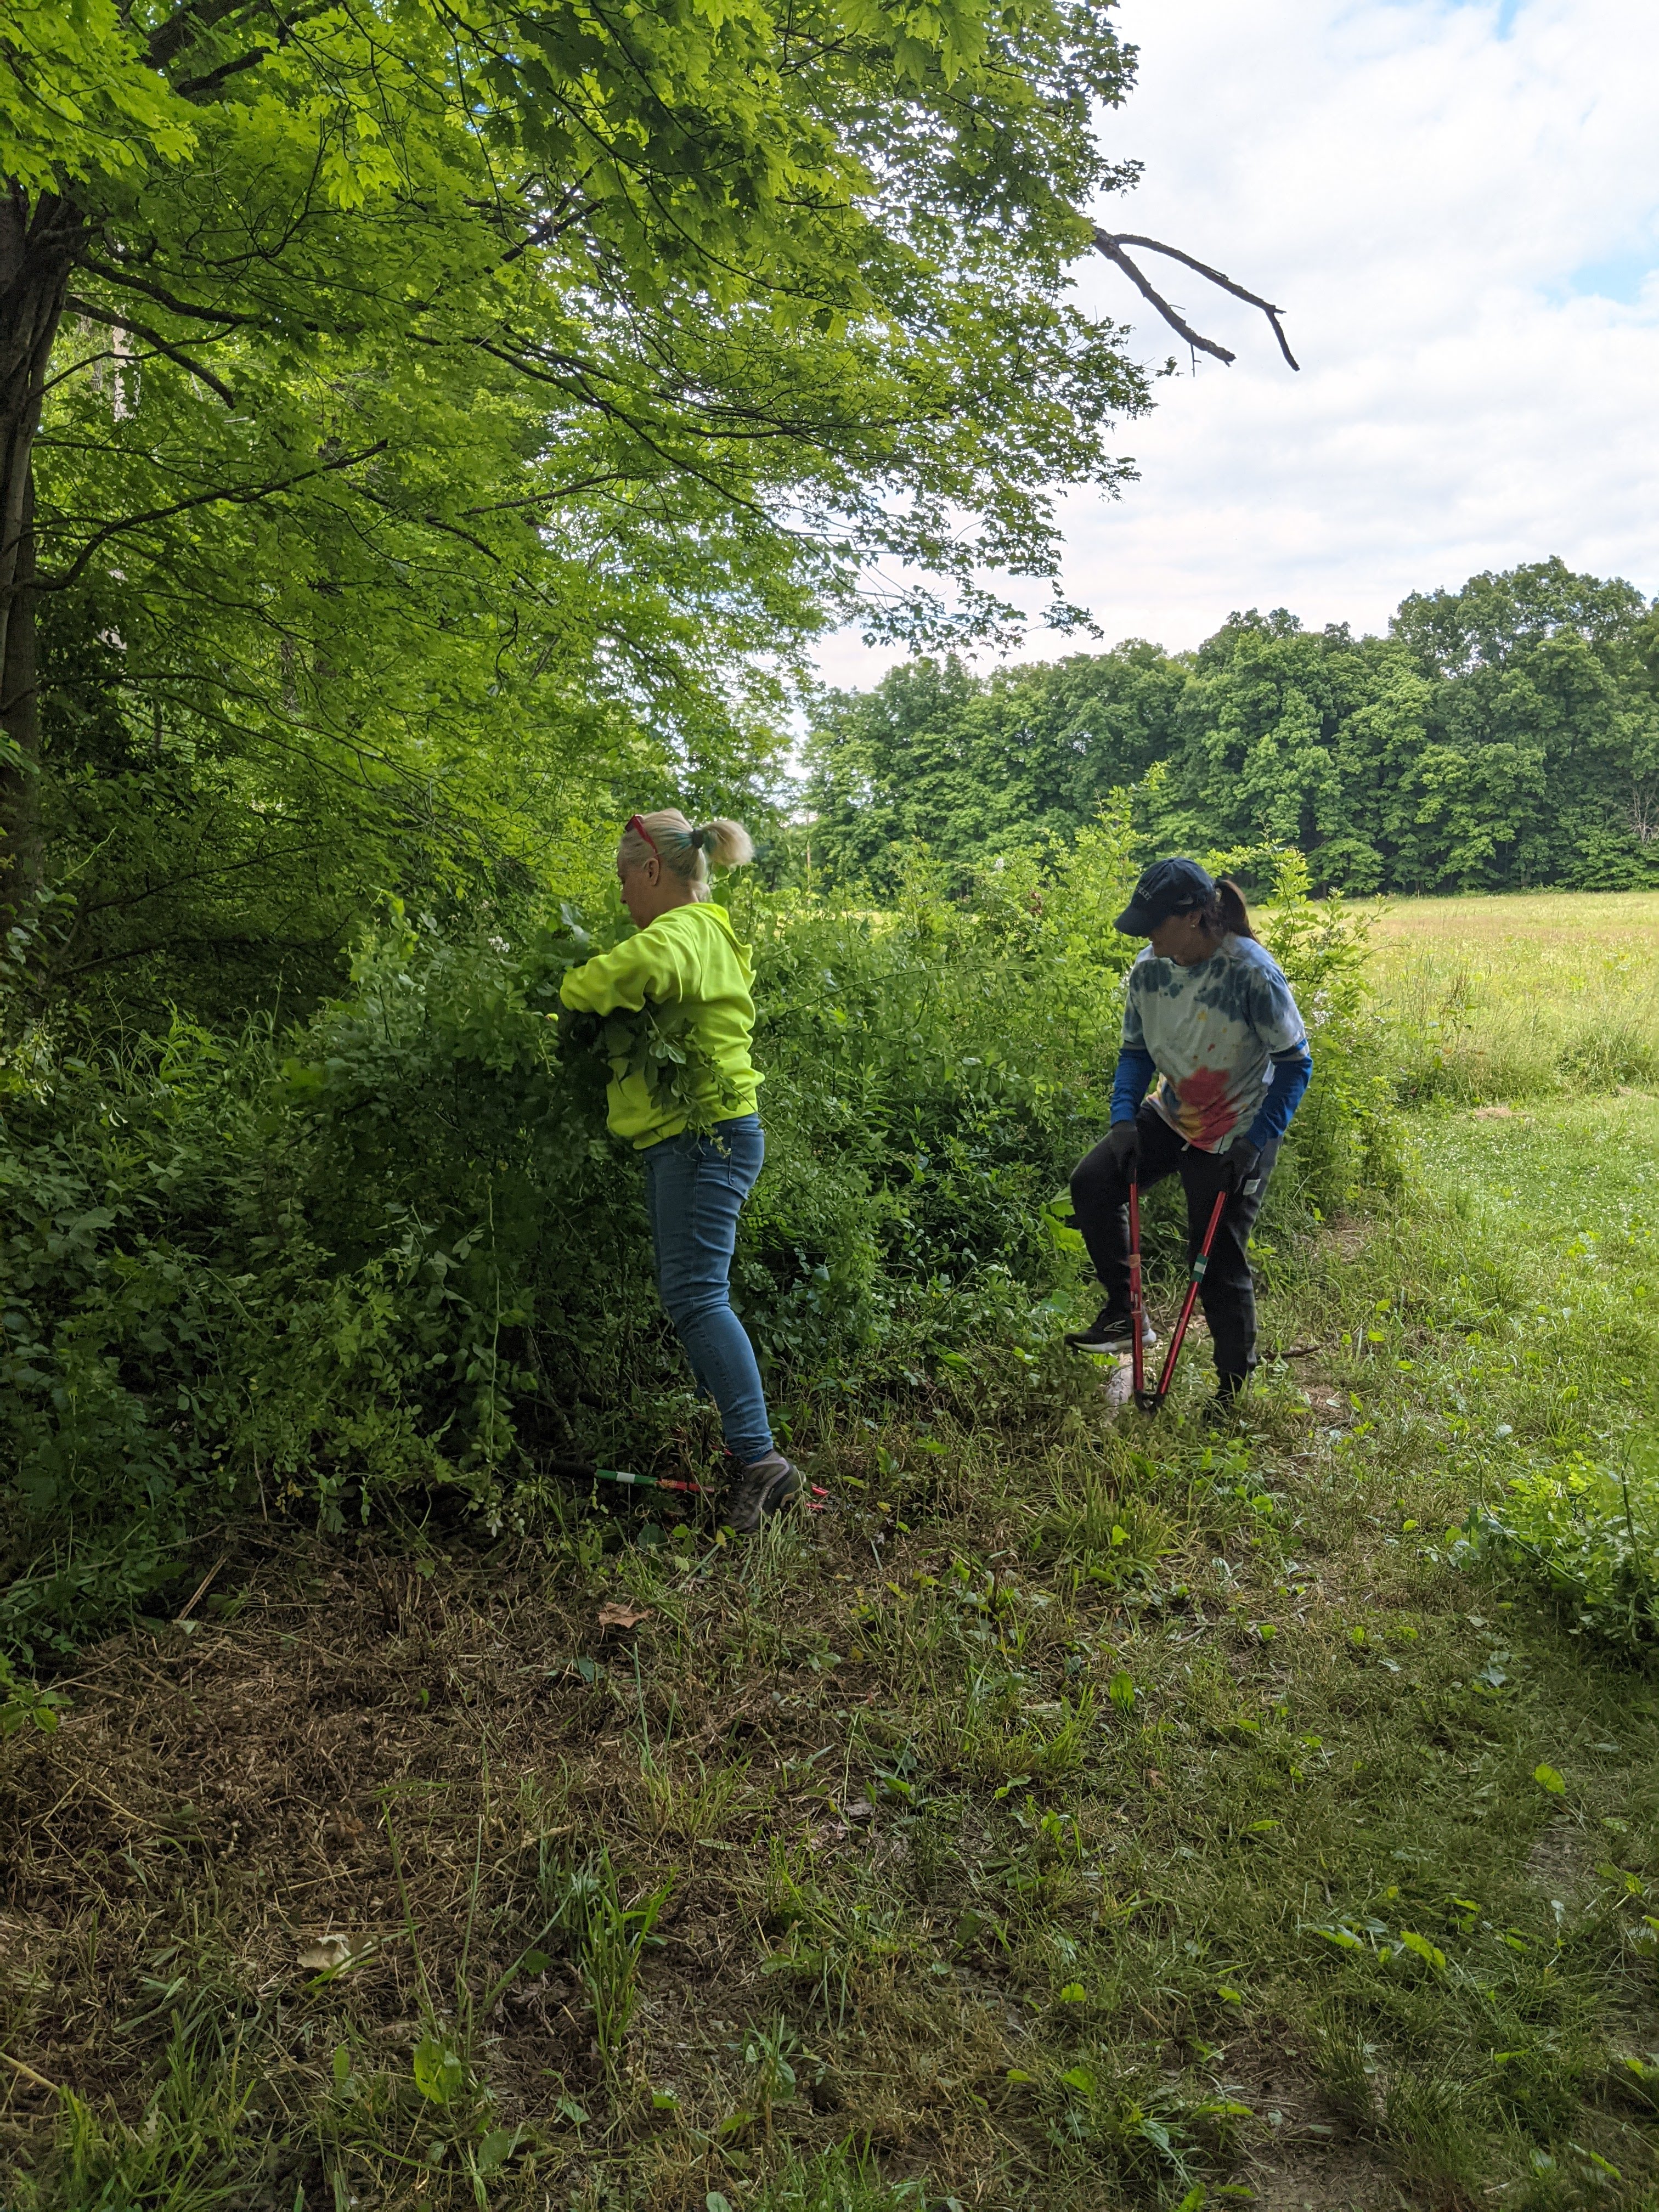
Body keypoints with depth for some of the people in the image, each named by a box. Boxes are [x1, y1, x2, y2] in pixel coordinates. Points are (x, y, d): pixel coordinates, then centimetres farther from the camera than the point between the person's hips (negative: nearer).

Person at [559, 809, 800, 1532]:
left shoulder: (686, 929, -13)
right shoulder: (700, 933, 23)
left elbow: (641, 966, -32)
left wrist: (572, 990, -14)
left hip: (703, 1138, -11)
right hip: (694, 1138, 11)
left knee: (696, 1294, -15)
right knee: (689, 1292, 14)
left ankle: (759, 1458, -15)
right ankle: (734, 1433, 21)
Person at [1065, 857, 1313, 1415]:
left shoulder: (1252, 973, -24)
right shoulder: (1149, 969, -8)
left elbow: (1295, 1063, -17)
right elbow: (1137, 1051, 5)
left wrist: (1254, 1143, -23)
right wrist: (1124, 1116, -12)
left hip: (1236, 1134, -6)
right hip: (1172, 1118, 6)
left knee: (1217, 1262, 0)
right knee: (1091, 1183, -12)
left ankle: (1234, 1384, 21)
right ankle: (1124, 1312, 4)